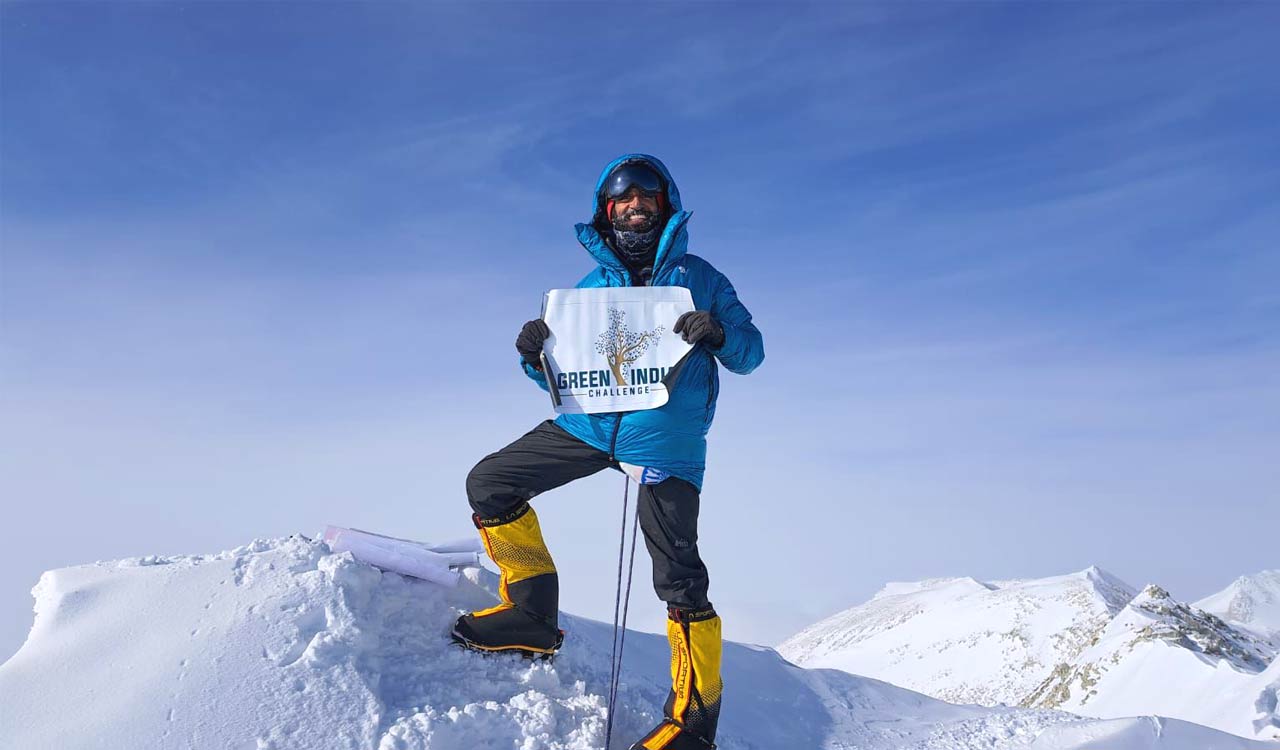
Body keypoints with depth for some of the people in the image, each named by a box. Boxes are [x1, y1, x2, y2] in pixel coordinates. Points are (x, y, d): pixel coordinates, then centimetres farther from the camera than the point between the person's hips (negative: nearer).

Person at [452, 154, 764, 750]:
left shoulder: (697, 277, 9)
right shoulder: (588, 288, 16)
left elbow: (750, 353, 5)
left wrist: (719, 334, -17)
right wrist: (537, 356, -5)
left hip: (666, 435, -4)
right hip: (589, 423, 4)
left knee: (677, 576, -7)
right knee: (488, 483, -3)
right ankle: (532, 613, 10)